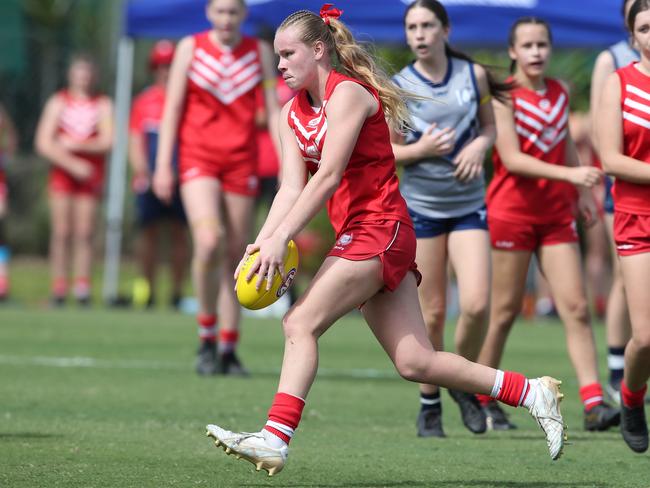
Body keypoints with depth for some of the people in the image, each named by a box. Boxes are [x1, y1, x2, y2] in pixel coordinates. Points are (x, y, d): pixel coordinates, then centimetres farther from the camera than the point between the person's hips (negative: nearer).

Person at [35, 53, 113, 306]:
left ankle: (82, 286, -4)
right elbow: (43, 143, -1)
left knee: (85, 233, -5)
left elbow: (107, 141, -5)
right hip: (62, 172, 0)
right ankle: (59, 287, -3)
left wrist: (75, 145, -14)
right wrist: (73, 164, -10)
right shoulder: (58, 102, 6)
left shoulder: (103, 104, 6)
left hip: (91, 174, 0)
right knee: (61, 232, -5)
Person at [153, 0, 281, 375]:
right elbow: (173, 108, 4)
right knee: (209, 242, -22)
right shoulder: (190, 47, 4)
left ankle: (229, 349, 11)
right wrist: (163, 165, -1)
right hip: (198, 157, -2)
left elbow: (273, 110, 7)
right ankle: (207, 335, -7)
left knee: (236, 253, 2)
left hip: (242, 161, 2)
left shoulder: (260, 52, 8)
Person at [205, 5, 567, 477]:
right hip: (359, 235, 9)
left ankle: (276, 438, -25)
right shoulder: (292, 114, 14)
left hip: (379, 229, -9)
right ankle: (532, 392, 12)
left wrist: (281, 239, -26)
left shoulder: (348, 93, -11)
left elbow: (328, 176, -20)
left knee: (300, 323, -18)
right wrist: (260, 242, -12)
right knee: (415, 362, 5)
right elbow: (292, 188, 5)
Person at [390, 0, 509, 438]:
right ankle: (429, 404, 17)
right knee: (433, 313, 0)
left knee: (477, 304, -13)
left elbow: (490, 126, 12)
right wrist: (420, 150, -20)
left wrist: (479, 146, -10)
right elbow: (387, 151, 0)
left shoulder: (474, 74, 0)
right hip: (421, 207, -1)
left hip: (470, 205, 1)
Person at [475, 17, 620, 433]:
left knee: (576, 306, -5)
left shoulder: (560, 93, 9)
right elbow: (512, 159, -19)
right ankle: (483, 399, 17)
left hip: (557, 212, 5)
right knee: (506, 309, 2)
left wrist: (582, 190, 22)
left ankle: (594, 402, -10)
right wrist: (570, 175, -26)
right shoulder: (504, 96, -10)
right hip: (513, 210, -5)